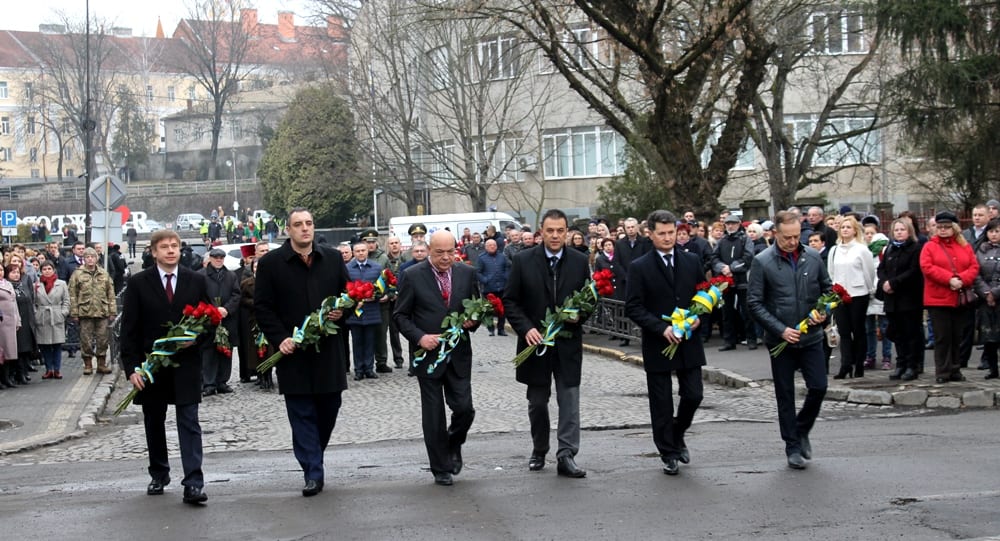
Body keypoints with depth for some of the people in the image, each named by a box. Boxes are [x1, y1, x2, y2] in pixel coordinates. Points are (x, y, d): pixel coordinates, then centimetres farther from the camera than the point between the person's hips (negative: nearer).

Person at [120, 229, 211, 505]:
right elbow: (129, 329, -1)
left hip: (186, 364, 0)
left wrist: (194, 339, -11)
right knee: (154, 423, 12)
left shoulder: (196, 281, 4)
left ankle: (193, 484, -11)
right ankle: (159, 476, 28)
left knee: (189, 424, -7)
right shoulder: (138, 283, 0)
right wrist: (132, 367, -8)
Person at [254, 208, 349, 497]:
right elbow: (262, 307, -1)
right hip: (293, 351, -3)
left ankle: (313, 458, 31)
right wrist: (279, 338, -11)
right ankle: (313, 473, 2)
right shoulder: (270, 263, -2)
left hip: (328, 349, 3)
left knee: (329, 407, 9)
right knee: (302, 413, -1)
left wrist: (342, 311, -7)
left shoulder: (333, 259, 7)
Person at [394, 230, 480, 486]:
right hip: (428, 354, -2)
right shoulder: (413, 276, -5)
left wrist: (473, 321, -7)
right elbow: (400, 315, -1)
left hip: (459, 354, 2)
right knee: (433, 415, 4)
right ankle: (441, 469, 16)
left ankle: (454, 445, 30)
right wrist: (420, 337, -15)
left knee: (464, 408, -2)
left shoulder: (467, 273, 4)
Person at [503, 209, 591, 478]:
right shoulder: (523, 261, -2)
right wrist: (526, 328, -13)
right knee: (537, 402, 12)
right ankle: (539, 451, 28)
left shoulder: (580, 262, 2)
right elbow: (510, 301, -1)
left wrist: (580, 315, -11)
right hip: (535, 340, 0)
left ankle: (566, 456, -3)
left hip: (568, 342, 0)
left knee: (569, 401, -5)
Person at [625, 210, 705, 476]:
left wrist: (698, 317, -8)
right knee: (661, 404, 4)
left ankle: (677, 436, 30)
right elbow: (633, 307, -8)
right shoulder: (639, 267, -4)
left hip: (688, 343, 3)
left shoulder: (692, 262, 6)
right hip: (657, 345, -3)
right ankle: (669, 455, 17)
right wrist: (662, 328, -18)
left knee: (693, 395, 2)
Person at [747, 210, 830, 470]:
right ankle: (793, 447, 17)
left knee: (818, 387, 0)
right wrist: (781, 330, -15)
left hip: (811, 337, 3)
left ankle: (802, 431, 26)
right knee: (785, 395, 6)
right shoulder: (762, 262, -8)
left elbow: (828, 289, 14)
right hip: (781, 339, -2)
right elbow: (754, 303, -9)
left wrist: (824, 312, -6)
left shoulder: (813, 257, 2)